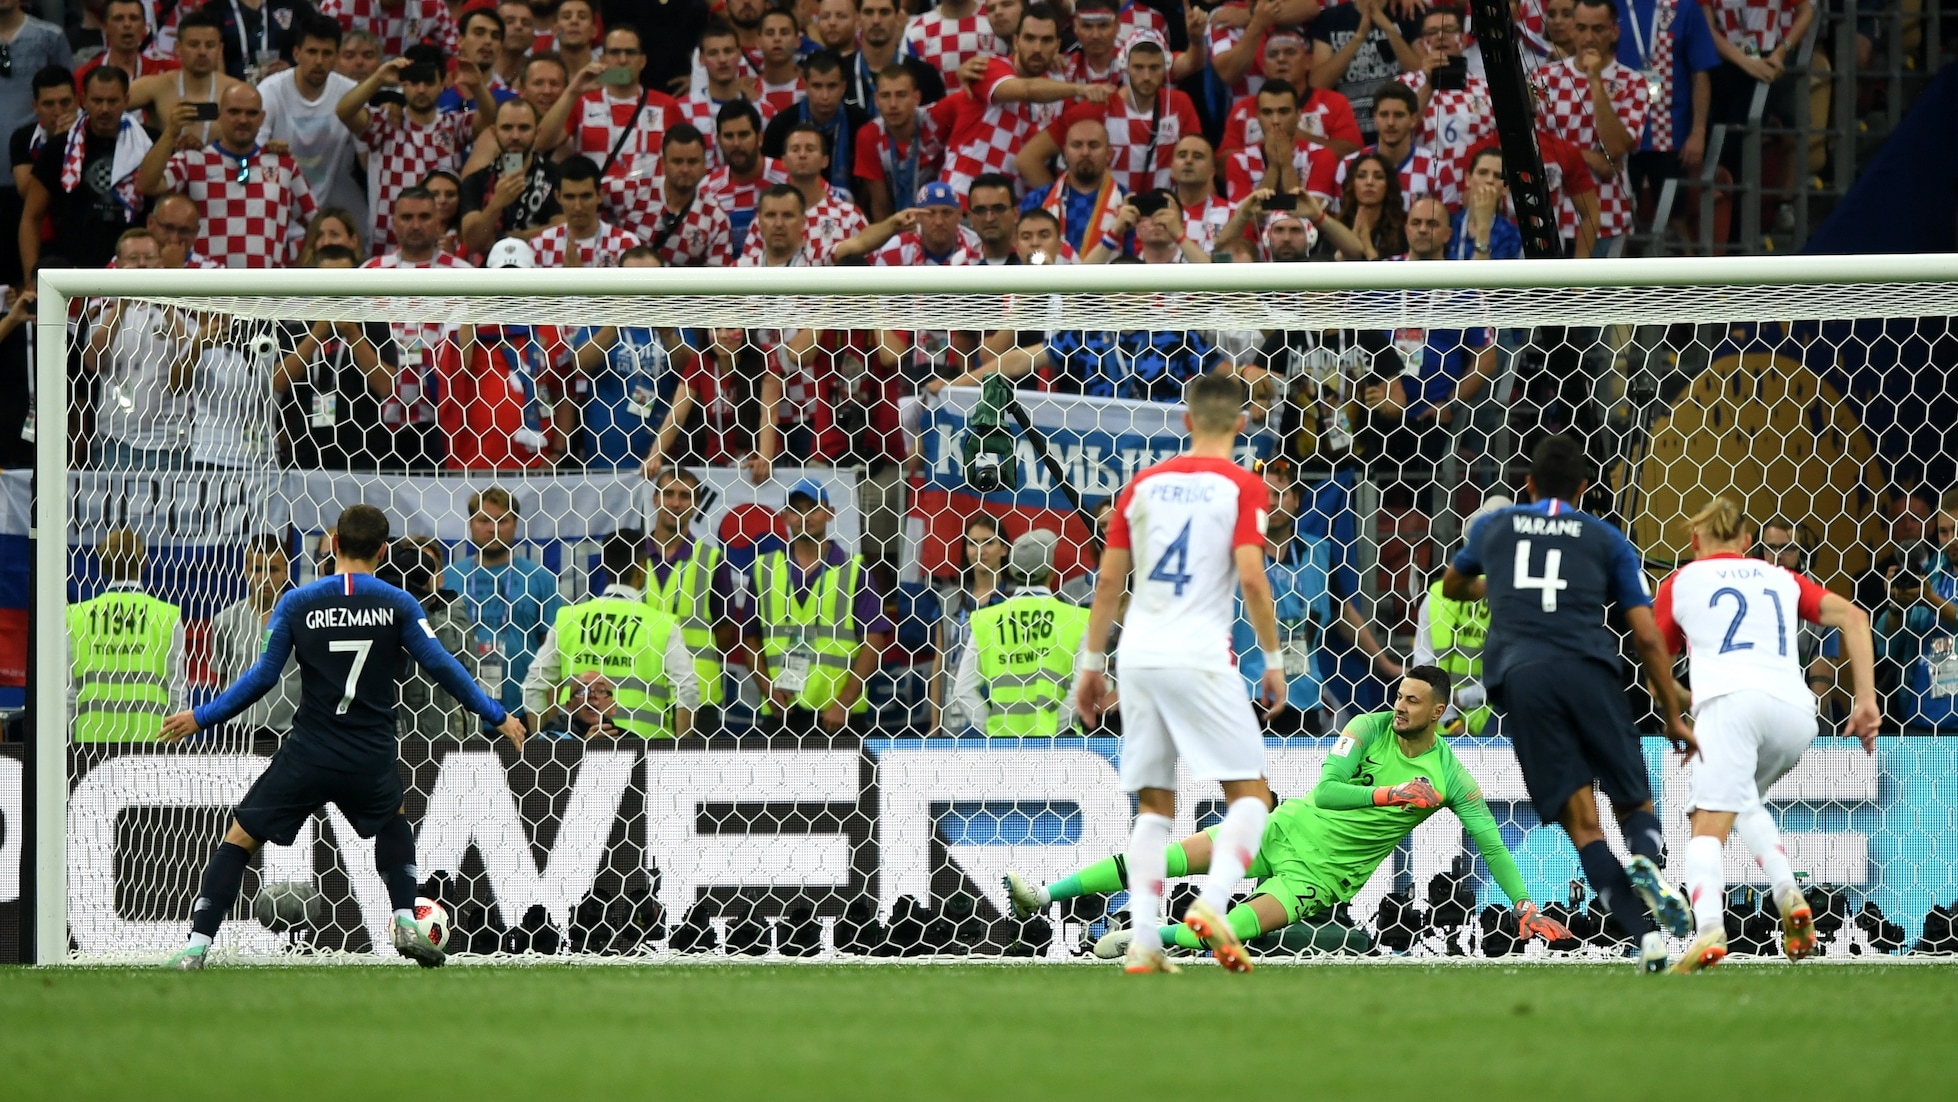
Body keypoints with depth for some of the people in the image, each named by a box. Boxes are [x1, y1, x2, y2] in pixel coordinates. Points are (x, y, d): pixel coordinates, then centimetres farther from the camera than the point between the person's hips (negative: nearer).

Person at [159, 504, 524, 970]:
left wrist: (201, 718, 9)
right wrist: (498, 717, 10)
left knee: (240, 838, 10)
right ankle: (405, 924, 15)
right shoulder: (398, 605, -2)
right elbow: (441, 667, -2)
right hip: (373, 760, 1)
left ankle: (197, 945, -2)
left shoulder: (296, 604, -3)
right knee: (392, 821, 32)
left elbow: (262, 678, -3)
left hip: (308, 756, -1)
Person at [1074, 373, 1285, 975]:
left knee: (1153, 806, 11)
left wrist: (1092, 665, 19)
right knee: (1249, 792, 2)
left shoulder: (1144, 484, 11)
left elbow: (1108, 581, 11)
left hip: (1138, 655, 4)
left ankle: (1143, 938, -1)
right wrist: (1273, 661, -1)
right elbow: (1252, 580, -11)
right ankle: (1211, 902, -21)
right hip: (1200, 656, -4)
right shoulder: (1243, 488, -2)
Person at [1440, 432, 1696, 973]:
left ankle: (1646, 936, -20)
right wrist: (1674, 718, 19)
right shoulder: (1607, 540, 19)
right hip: (1588, 669, -1)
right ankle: (1646, 861, -29)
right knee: (1635, 805, 8)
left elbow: (1452, 588, 46)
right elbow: (1648, 637, 13)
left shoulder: (1494, 527, 25)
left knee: (1581, 822, -2)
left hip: (1517, 675, 1)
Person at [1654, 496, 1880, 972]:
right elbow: (1853, 617, 15)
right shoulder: (1781, 579, 28)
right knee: (1747, 803, 29)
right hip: (1795, 707, 4)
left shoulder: (1681, 581, 21)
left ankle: (1710, 933, -37)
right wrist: (1866, 700, 10)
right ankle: (1789, 898, 6)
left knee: (1709, 827, -12)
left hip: (1729, 700, -4)